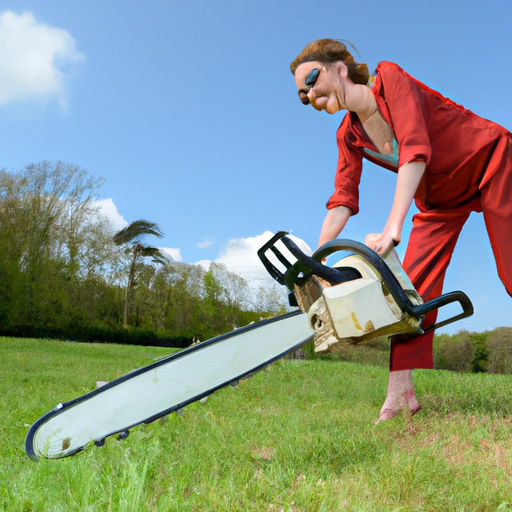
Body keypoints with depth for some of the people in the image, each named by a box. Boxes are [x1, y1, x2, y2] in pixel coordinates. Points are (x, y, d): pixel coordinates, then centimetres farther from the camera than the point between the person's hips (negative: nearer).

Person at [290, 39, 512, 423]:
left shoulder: (390, 78, -21)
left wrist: (392, 229, -40)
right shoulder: (349, 136, -3)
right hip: (439, 196, 6)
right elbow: (342, 201, -6)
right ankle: (401, 393, -7)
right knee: (415, 283, -6)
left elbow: (415, 149, -33)